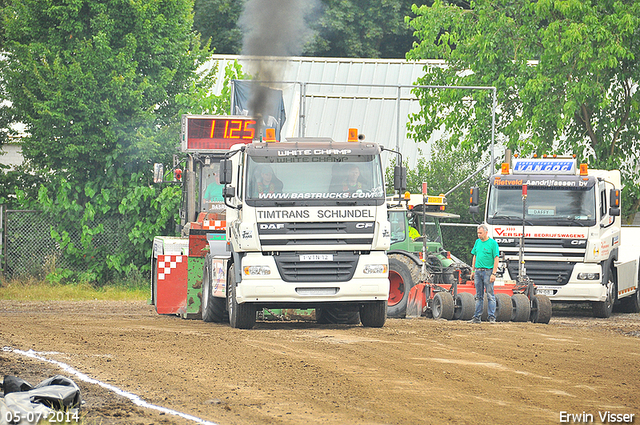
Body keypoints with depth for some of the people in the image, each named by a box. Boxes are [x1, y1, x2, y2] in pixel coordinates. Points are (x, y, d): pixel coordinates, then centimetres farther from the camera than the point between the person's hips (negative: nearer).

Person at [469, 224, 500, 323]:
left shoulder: (493, 243, -7)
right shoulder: (477, 242, 12)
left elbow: (496, 259, -9)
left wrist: (493, 274, -15)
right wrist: (473, 271, 14)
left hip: (488, 271, -6)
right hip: (478, 271, 6)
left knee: (490, 296, -4)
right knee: (479, 296, 9)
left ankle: (492, 317, -2)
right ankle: (477, 317, 12)